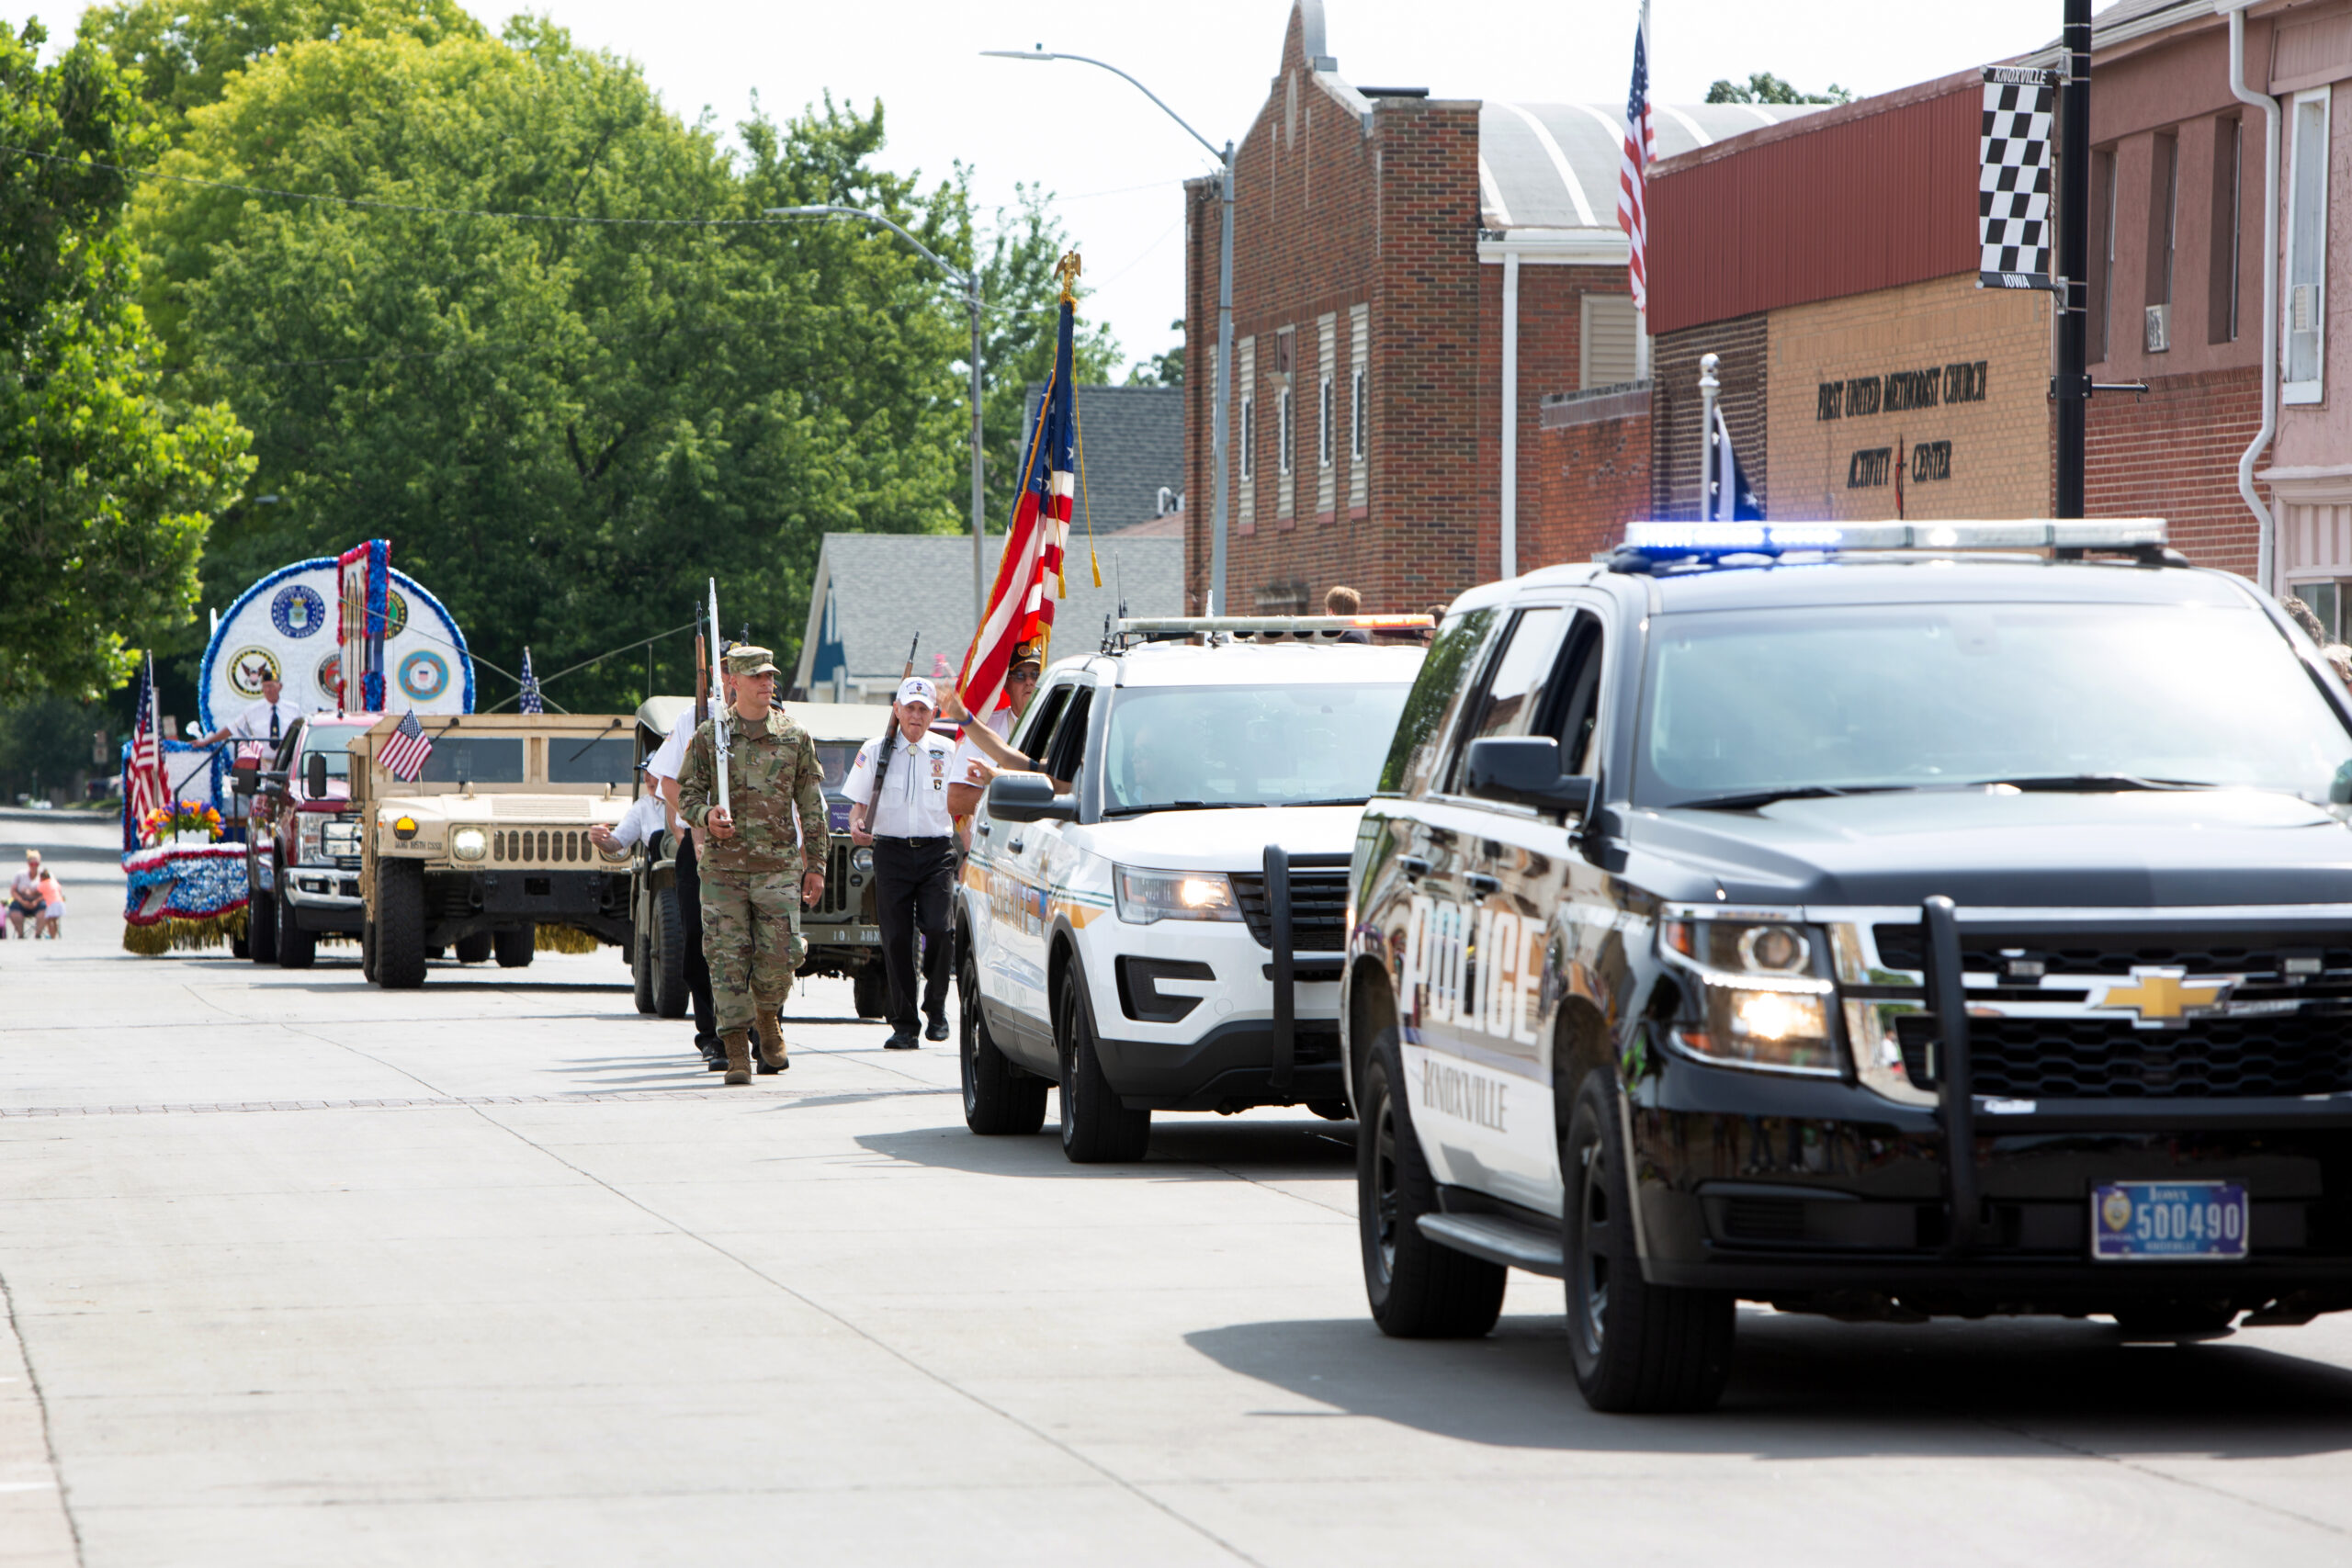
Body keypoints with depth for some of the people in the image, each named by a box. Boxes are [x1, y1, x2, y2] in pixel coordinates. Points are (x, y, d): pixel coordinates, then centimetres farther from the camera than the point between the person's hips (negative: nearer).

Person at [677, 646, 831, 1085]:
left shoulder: (795, 735, 7)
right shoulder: (708, 735, 5)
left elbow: (812, 805, 10)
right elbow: (687, 795, 8)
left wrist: (816, 865, 7)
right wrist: (706, 816, -15)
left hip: (779, 865, 0)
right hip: (723, 864, 0)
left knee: (780, 954, -5)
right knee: (727, 956, -5)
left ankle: (768, 1016, 25)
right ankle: (737, 1051, -1)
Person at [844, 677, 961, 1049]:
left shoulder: (947, 752, 9)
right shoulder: (874, 752, 8)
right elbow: (858, 802, 10)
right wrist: (856, 826, -11)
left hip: (936, 851, 0)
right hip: (891, 850, 1)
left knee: (939, 928, -17)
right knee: (896, 938, -3)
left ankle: (935, 1005, 5)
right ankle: (904, 1025, 5)